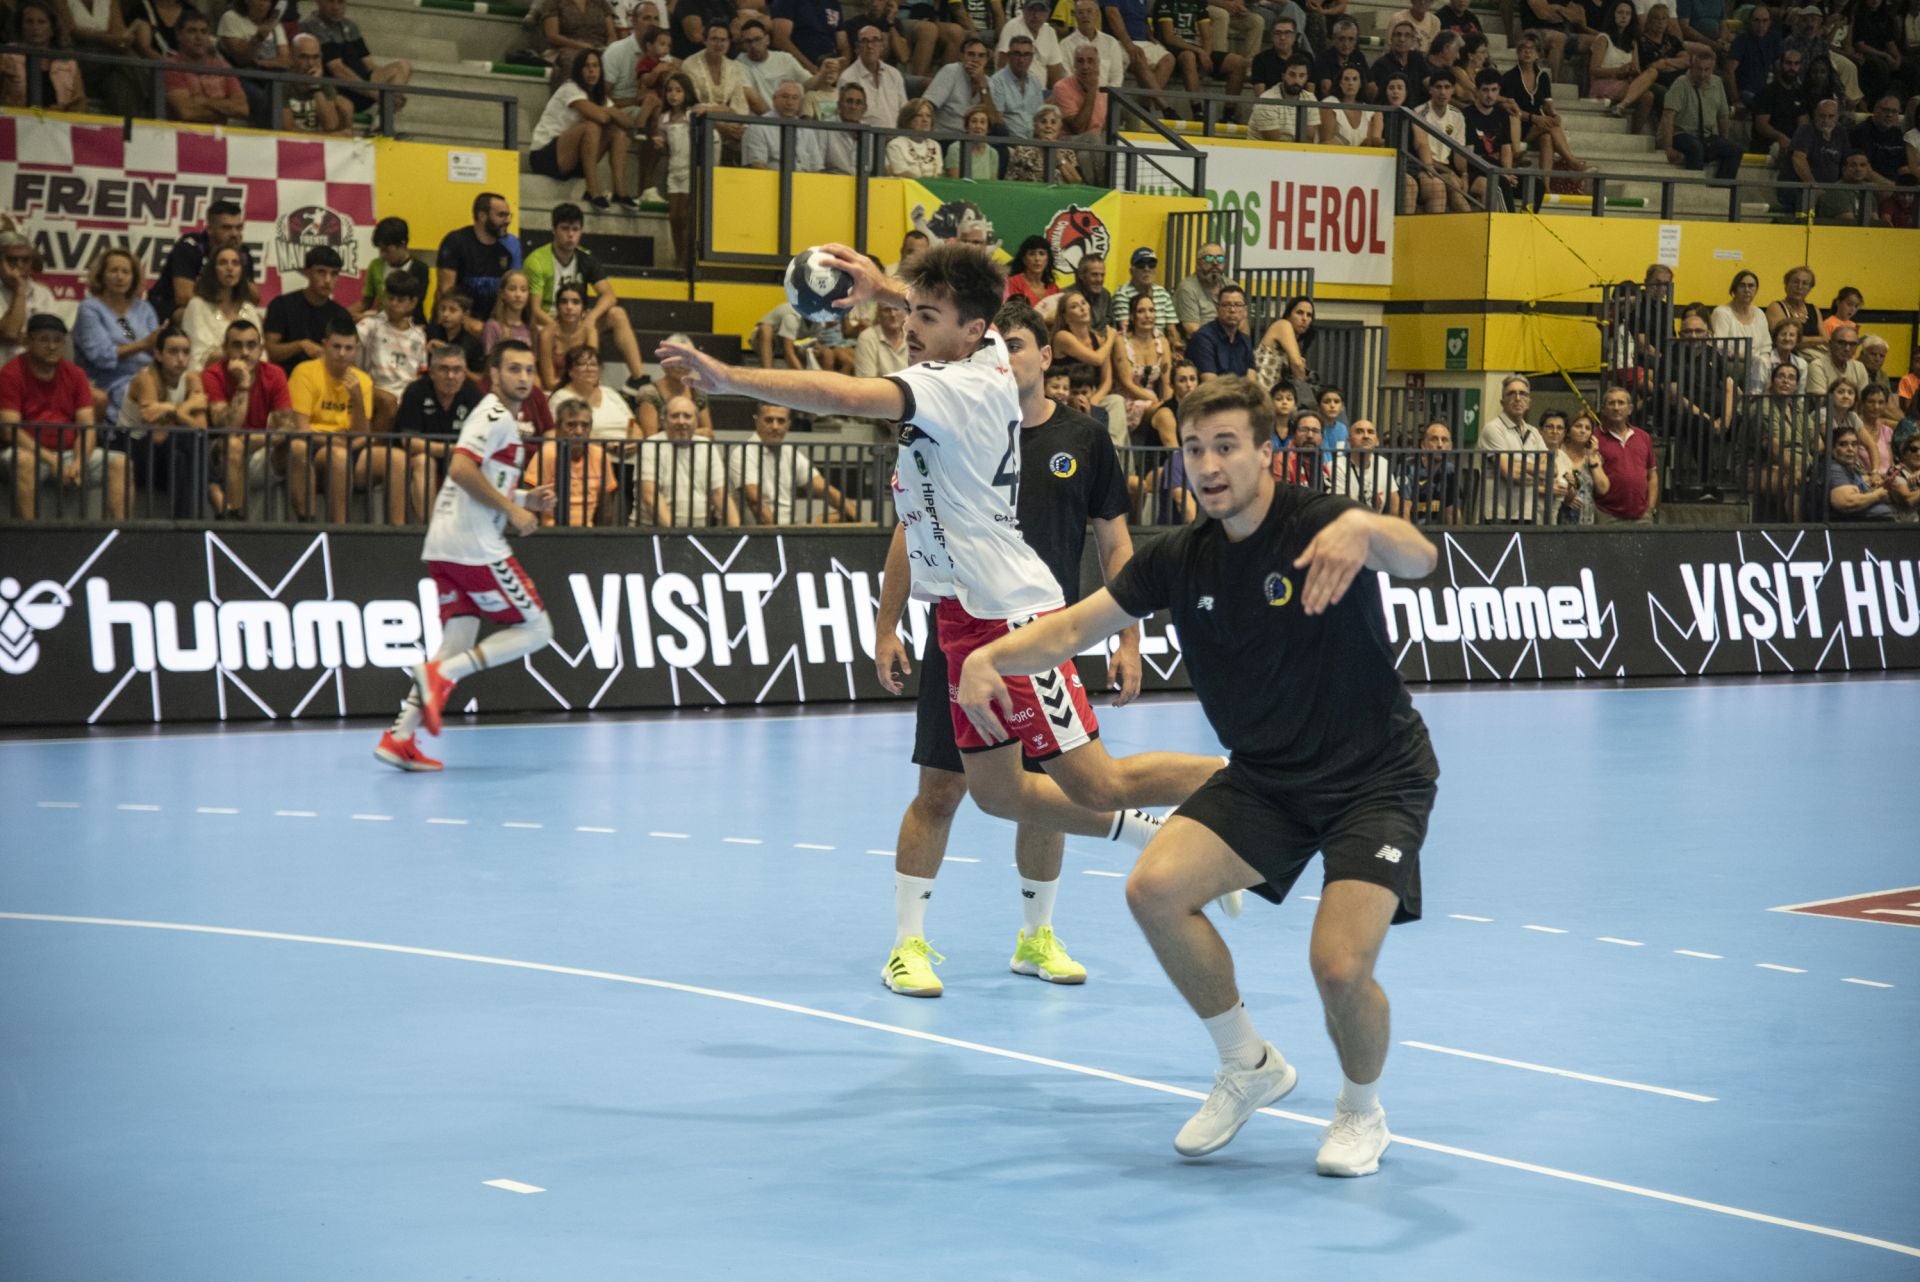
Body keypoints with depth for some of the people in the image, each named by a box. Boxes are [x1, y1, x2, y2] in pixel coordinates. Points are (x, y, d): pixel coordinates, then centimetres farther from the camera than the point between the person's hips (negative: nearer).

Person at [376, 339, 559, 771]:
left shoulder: (503, 419, 23)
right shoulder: (495, 415, -8)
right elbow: (461, 468, -22)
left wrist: (526, 499, 15)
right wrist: (512, 509, -16)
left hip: (445, 549, 10)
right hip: (474, 545, -10)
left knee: (458, 646, 8)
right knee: (536, 630, -3)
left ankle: (400, 736, 0)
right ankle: (440, 673, -13)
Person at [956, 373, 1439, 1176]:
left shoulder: (1316, 526, -19)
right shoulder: (1180, 560, -2)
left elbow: (1418, 560, -38)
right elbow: (1075, 628, 0)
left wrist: (1365, 528, -62)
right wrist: (990, 656, -20)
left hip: (1377, 778, -5)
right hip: (1265, 777, 5)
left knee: (1339, 965, -22)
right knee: (1155, 887, -17)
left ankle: (1362, 1111, 12)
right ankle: (1249, 1066, 6)